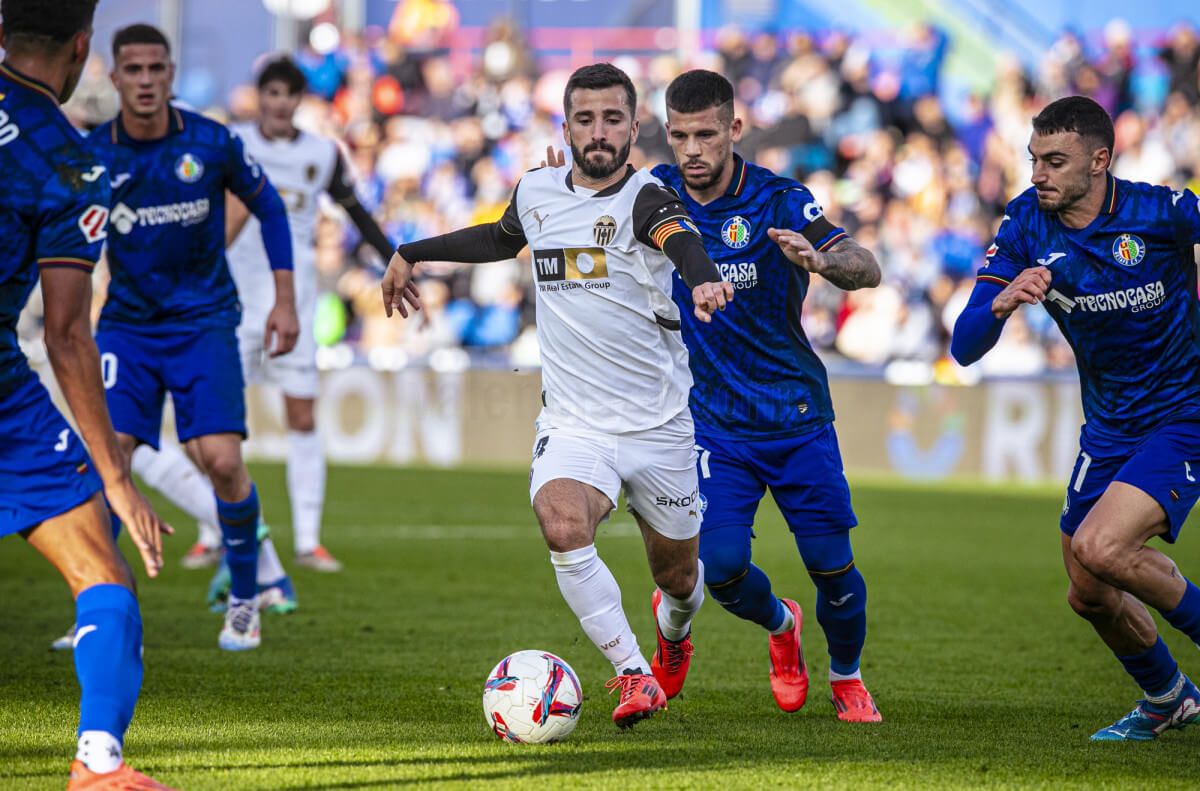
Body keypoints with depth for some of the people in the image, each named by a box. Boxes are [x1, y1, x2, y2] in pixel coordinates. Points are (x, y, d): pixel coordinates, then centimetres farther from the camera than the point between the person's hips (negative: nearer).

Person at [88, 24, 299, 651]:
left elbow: (268, 208, 8)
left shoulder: (211, 143, -8)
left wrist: (285, 299, 3)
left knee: (222, 461, -13)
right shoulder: (91, 156, -6)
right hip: (126, 323, 1)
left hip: (203, 322, -1)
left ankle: (244, 599, 9)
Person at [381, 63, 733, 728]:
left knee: (678, 577, 12)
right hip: (573, 420, 2)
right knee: (562, 525, -30)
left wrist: (704, 282, -59)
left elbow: (682, 242, -37)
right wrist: (411, 253, 31)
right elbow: (502, 238, 27)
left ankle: (673, 626, 52)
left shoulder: (644, 198, -12)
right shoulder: (536, 192, 2)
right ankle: (633, 674, -18)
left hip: (658, 424, -2)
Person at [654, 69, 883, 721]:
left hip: (797, 415, -2)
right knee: (721, 567, -12)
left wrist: (819, 259, -44)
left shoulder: (778, 200, -13)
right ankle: (780, 626, 24)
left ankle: (847, 679, 26)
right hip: (714, 423, 2)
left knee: (832, 565, -3)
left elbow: (867, 270, -21)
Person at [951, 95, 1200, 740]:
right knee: (1089, 595, 10)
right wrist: (1001, 303, -32)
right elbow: (965, 348, -13)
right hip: (1108, 429, 6)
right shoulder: (1026, 226, -8)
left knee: (1099, 549, -26)